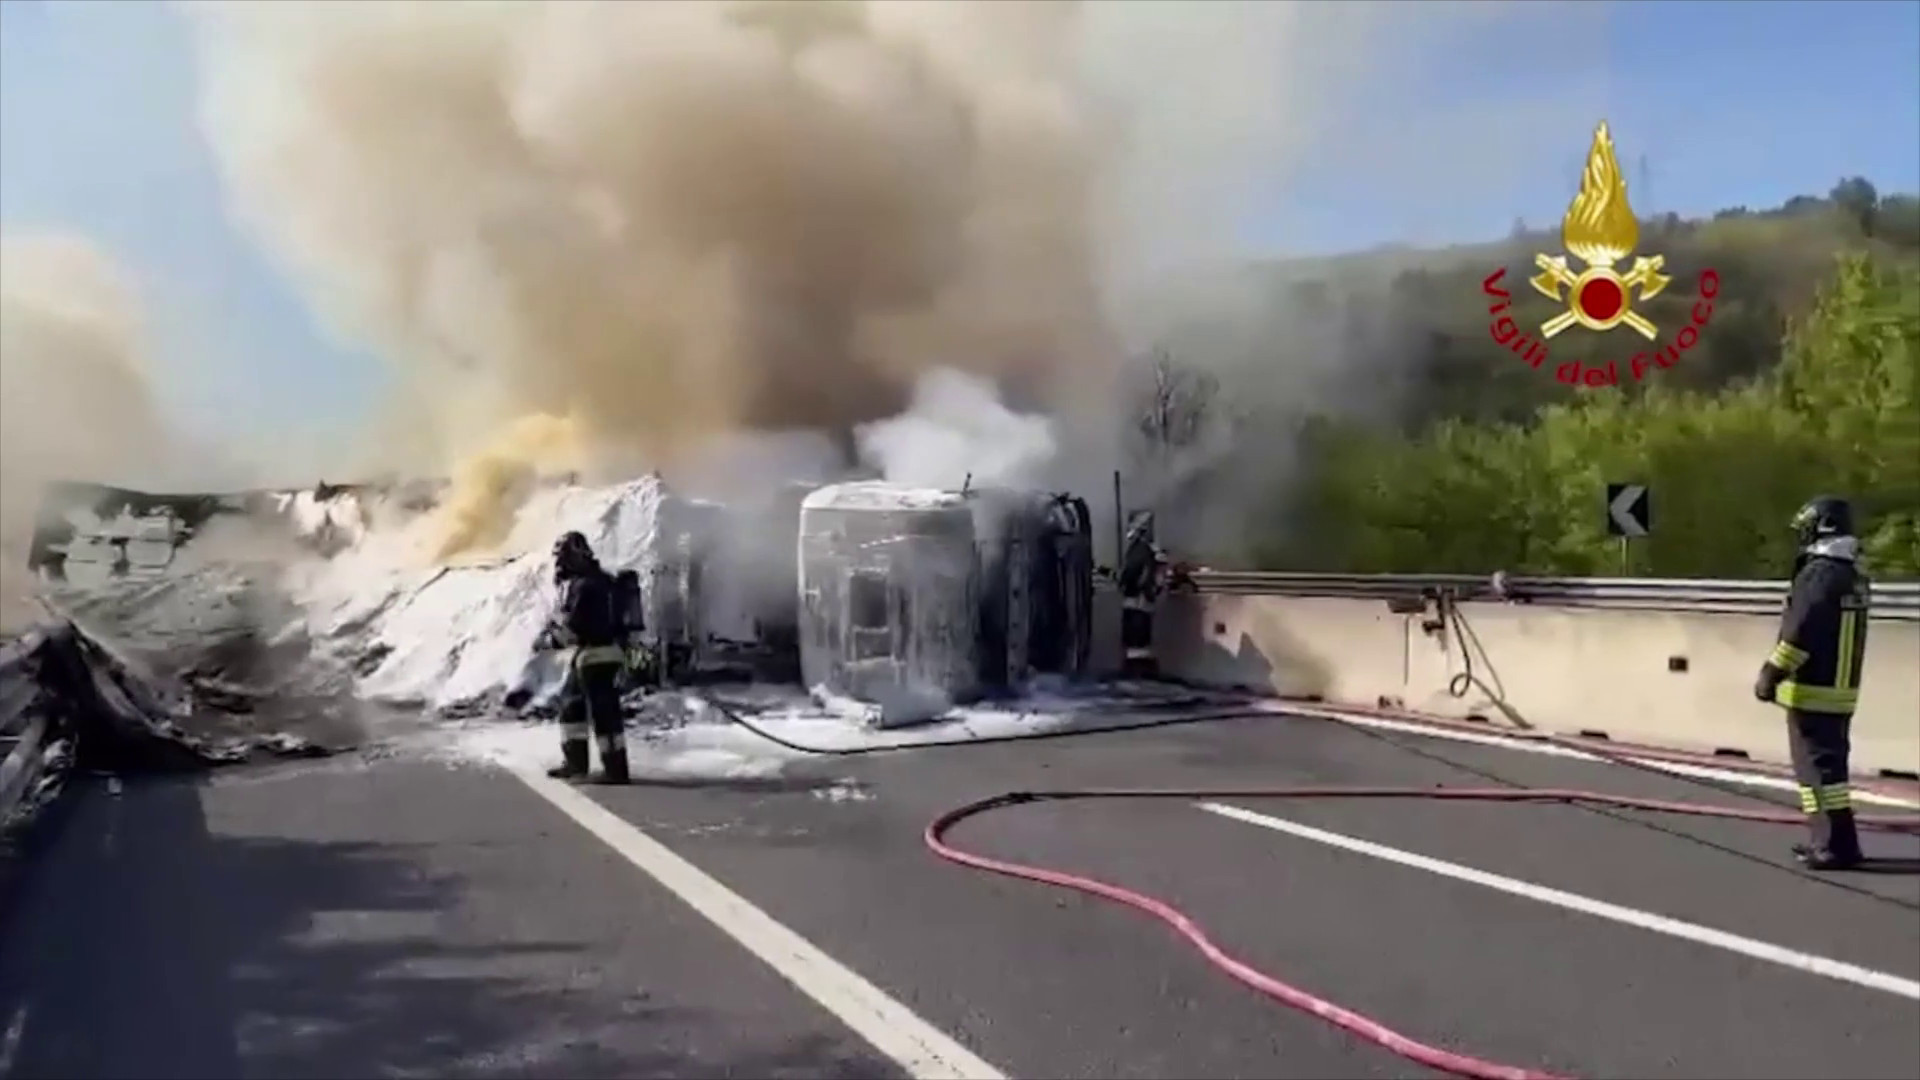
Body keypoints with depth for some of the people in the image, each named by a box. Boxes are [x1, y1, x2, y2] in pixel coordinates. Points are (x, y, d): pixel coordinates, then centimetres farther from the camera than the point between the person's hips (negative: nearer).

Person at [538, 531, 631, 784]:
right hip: (591, 652, 11)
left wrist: (550, 639, -3)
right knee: (571, 701, 19)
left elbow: (573, 627, -19)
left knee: (603, 710, -9)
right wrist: (554, 632, 11)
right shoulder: (583, 581, 17)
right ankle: (575, 761, 26)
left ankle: (615, 768, -6)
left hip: (599, 654, -11)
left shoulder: (584, 585, -17)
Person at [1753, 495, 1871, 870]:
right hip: (1841, 689, 9)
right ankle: (1832, 840, 25)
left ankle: (1836, 845, -5)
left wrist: (1771, 673, -15)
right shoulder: (1855, 575, 11)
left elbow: (1800, 633, -22)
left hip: (1812, 692, -9)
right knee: (1831, 765, 17)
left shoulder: (1818, 574, -18)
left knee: (1818, 767, -5)